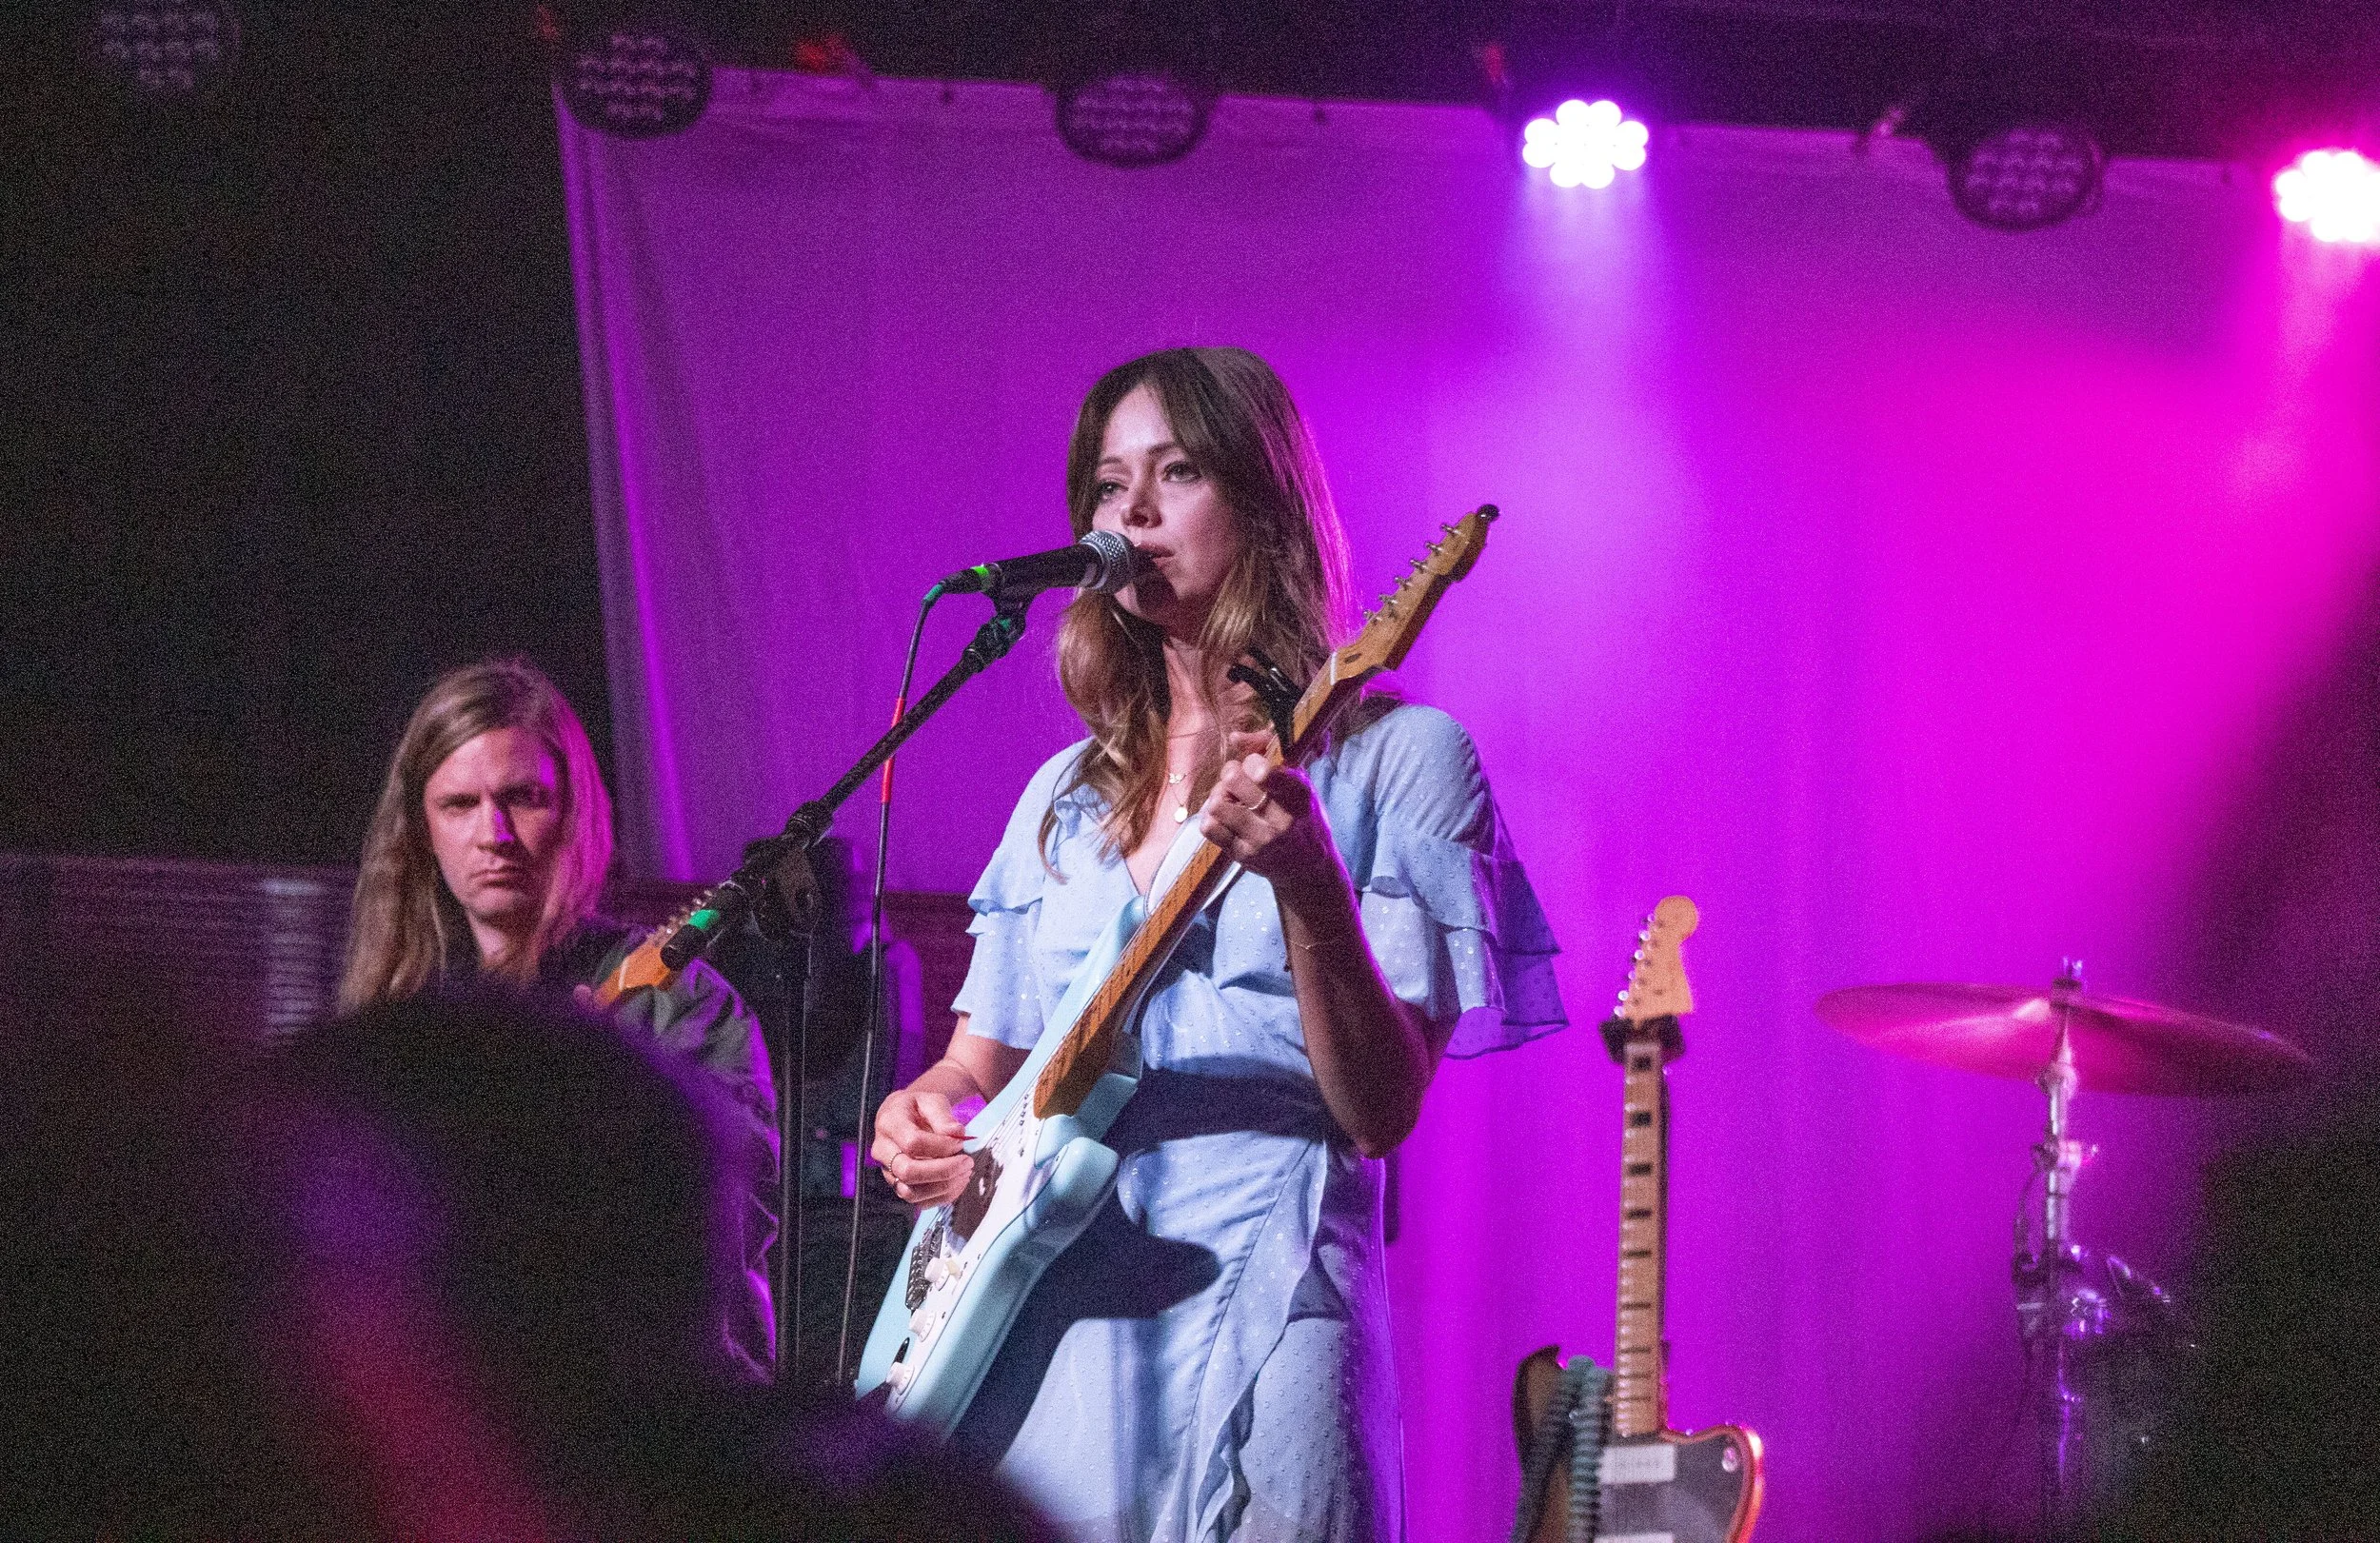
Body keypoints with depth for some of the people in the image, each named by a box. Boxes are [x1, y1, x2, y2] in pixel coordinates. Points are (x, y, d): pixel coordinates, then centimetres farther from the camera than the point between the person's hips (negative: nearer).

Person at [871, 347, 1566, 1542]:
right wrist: (921, 1117, 1)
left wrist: (1307, 885, -23)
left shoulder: (1393, 757, 0)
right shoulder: (1070, 795, 17)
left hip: (1251, 1339, -5)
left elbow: (1381, 1112, -8)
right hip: (1023, 1329, 5)